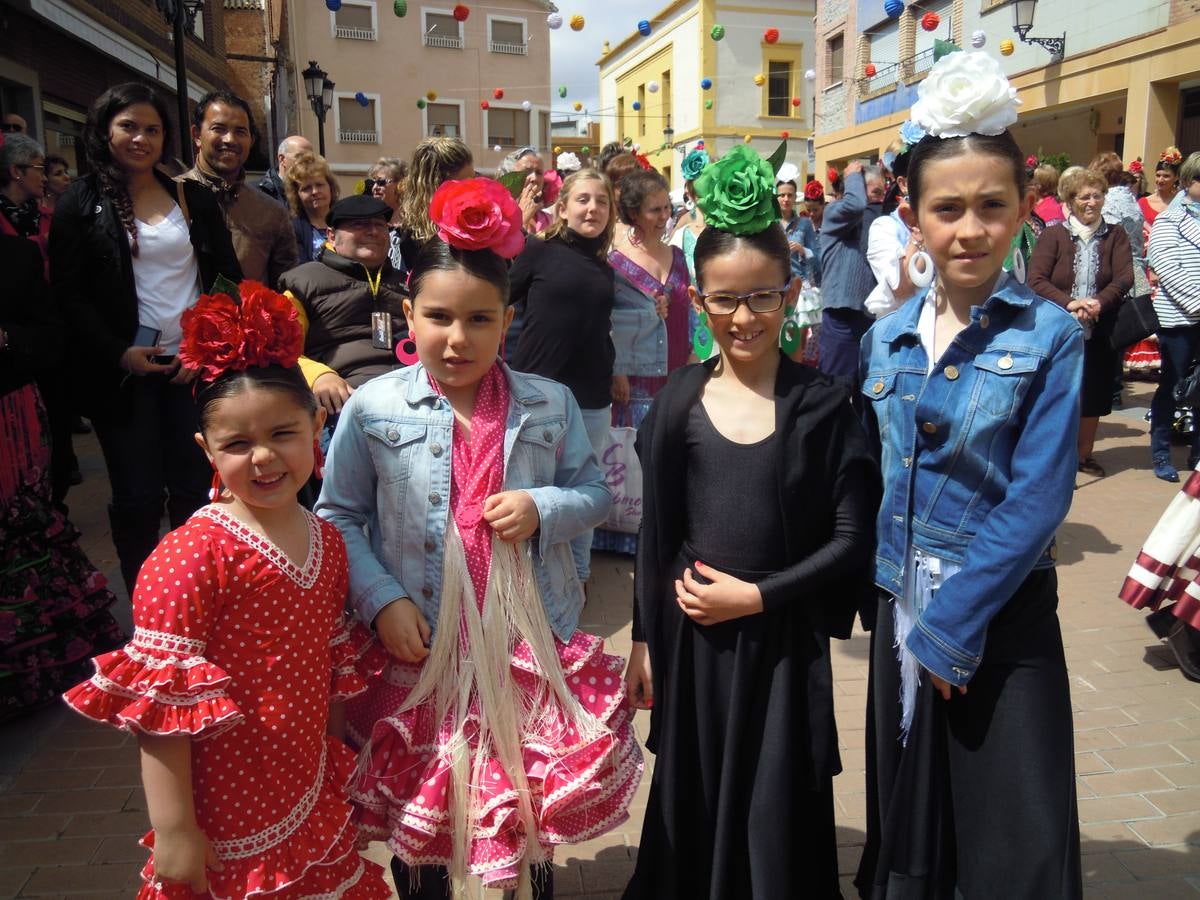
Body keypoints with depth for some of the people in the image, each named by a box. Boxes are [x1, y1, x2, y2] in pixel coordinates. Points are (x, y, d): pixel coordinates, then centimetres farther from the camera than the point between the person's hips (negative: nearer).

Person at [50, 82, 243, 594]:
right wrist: (119, 354, -12)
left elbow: (229, 279, 8)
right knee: (137, 497, 4)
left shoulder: (195, 199, 10)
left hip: (195, 366, 2)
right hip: (125, 372, -2)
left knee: (196, 492, 5)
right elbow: (68, 295, -1)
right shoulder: (81, 204, 3)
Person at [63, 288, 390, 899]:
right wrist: (172, 831, -17)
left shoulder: (327, 544, 2)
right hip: (227, 829, -6)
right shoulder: (192, 556, -19)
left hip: (315, 804, 6)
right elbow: (160, 703, -18)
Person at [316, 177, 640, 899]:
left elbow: (595, 491, 6)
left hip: (531, 645, 1)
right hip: (420, 650, -1)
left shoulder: (550, 405, -2)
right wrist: (380, 599, -13)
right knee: (420, 815, 18)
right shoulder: (373, 409, -7)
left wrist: (542, 508, -15)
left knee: (534, 811, 20)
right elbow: (338, 516, -1)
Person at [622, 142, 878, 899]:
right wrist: (644, 640, 4)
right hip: (690, 635, 2)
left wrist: (758, 594, -15)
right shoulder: (680, 401, -1)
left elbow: (851, 539, -6)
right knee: (693, 810, 15)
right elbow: (655, 530, 3)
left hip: (782, 639, -1)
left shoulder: (822, 404, -7)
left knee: (777, 819, 11)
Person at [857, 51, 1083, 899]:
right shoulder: (886, 340, 2)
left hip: (1002, 619, -3)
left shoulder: (1050, 337, -10)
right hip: (902, 611, 4)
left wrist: (950, 626, -16)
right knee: (907, 825, 17)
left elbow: (1036, 503, -15)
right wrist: (902, 609, 3)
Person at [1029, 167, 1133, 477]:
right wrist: (1069, 303, -25)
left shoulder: (1115, 236, 7)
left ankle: (1084, 454, 28)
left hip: (1100, 332, 3)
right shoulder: (1053, 235, -1)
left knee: (1093, 395, 11)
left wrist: (1100, 302, -22)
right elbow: (1036, 281, -11)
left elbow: (1125, 278, -4)